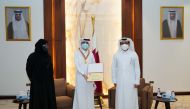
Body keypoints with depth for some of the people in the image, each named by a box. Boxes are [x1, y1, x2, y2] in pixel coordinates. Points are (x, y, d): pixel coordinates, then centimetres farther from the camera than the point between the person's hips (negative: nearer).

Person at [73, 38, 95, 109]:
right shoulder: (77, 53, 0)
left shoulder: (90, 54, 9)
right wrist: (83, 74, -20)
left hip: (89, 76, 3)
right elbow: (77, 65, -9)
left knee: (89, 94, 3)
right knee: (81, 94, -4)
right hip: (80, 77, -3)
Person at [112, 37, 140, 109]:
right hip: (120, 81, 2)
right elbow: (114, 68, 6)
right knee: (120, 99, 5)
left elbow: (137, 68, -1)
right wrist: (114, 81, 2)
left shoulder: (133, 54, -2)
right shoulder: (116, 55, 3)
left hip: (131, 81, -1)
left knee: (131, 99, 2)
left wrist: (137, 81, -5)